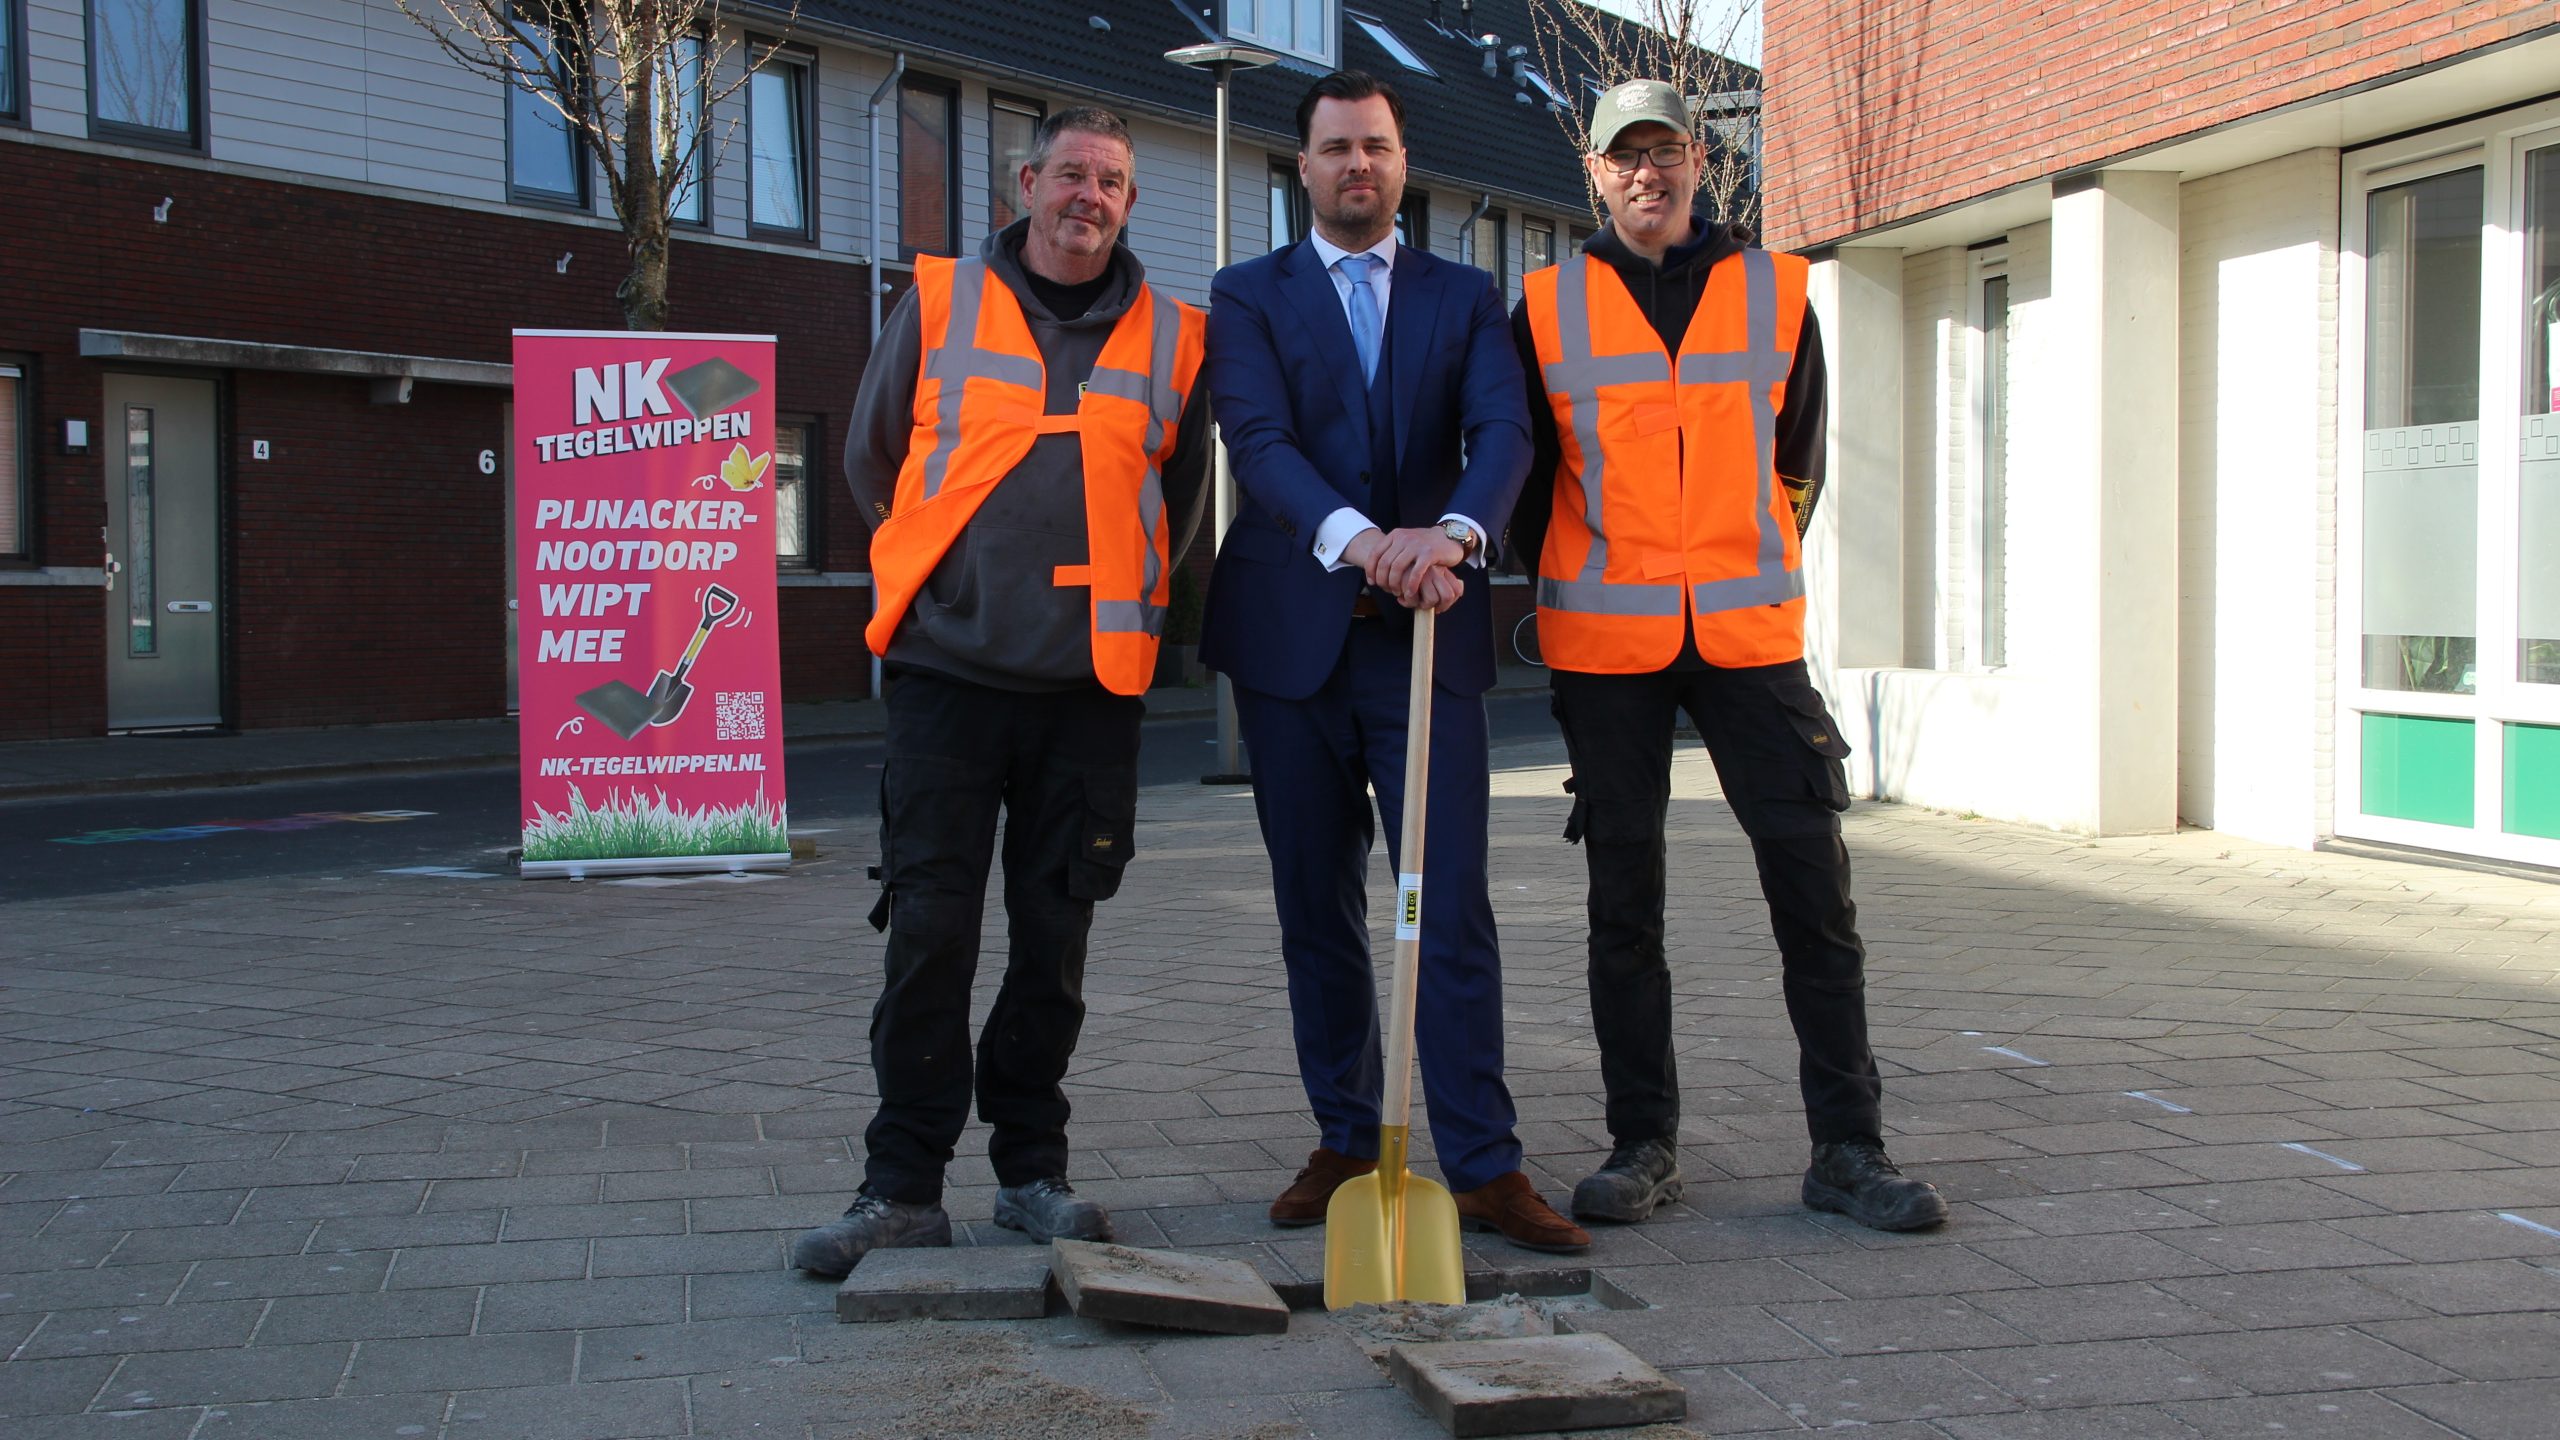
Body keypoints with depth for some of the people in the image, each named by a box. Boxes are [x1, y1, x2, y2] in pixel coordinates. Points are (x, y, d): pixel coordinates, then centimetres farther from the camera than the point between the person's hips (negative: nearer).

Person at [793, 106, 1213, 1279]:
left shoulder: (1170, 337, 9)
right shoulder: (941, 304, 6)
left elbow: (1180, 491, 19)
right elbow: (871, 455, 13)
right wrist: (942, 568, 13)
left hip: (1091, 680, 2)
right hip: (951, 665, -1)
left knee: (1054, 937, 6)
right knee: (929, 929, -4)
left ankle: (1032, 1171, 17)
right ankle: (903, 1183, 4)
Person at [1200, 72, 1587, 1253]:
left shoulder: (1465, 298, 11)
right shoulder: (1248, 297, 8)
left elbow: (1503, 428, -6)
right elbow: (1258, 441, -9)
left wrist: (1456, 533, -28)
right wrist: (1356, 536, -28)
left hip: (1428, 633, 0)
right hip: (1291, 636, 1)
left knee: (1452, 906, -6)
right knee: (1315, 909, 7)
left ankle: (1484, 1166, -3)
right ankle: (1344, 1143, 19)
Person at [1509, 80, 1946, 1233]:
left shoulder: (1775, 291, 8)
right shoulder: (1548, 305, 6)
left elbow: (1798, 461, 16)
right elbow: (1525, 468, 13)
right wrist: (1572, 587, 10)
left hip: (1750, 635, 1)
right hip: (1604, 642, 0)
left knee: (1812, 884, -2)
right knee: (1624, 898, 4)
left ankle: (1847, 1149, 6)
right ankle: (1642, 1145, 14)